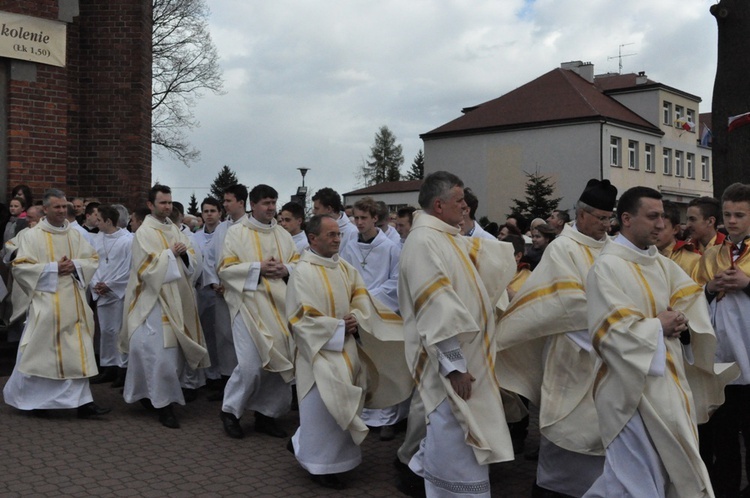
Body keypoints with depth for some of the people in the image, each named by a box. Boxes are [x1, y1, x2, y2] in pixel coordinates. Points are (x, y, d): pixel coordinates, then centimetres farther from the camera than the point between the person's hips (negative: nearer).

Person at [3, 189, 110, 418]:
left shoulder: (75, 235, 10)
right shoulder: (31, 235, -3)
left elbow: (93, 259, 11)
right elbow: (20, 267, -9)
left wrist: (76, 265, -8)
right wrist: (53, 268, -15)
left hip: (73, 302, 4)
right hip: (47, 302, -4)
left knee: (77, 351, 3)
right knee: (40, 350, 2)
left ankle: (82, 401, 9)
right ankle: (19, 394, 25)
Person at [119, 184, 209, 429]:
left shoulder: (175, 230, 13)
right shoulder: (144, 232, -8)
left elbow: (193, 264, 9)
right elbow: (147, 268, -16)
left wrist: (184, 254, -11)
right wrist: (171, 254, -13)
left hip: (177, 300, 7)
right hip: (155, 301, -7)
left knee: (175, 351, 11)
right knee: (161, 352, -8)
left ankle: (147, 393, 28)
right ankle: (163, 404, 1)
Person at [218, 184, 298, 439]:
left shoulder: (283, 234, 13)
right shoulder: (237, 232, 1)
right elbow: (225, 268, -5)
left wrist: (285, 269, -8)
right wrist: (258, 268, -15)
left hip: (279, 306, 5)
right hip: (249, 305, -5)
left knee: (280, 362, 4)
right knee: (251, 365, -9)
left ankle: (266, 414, 20)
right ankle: (230, 410, 14)